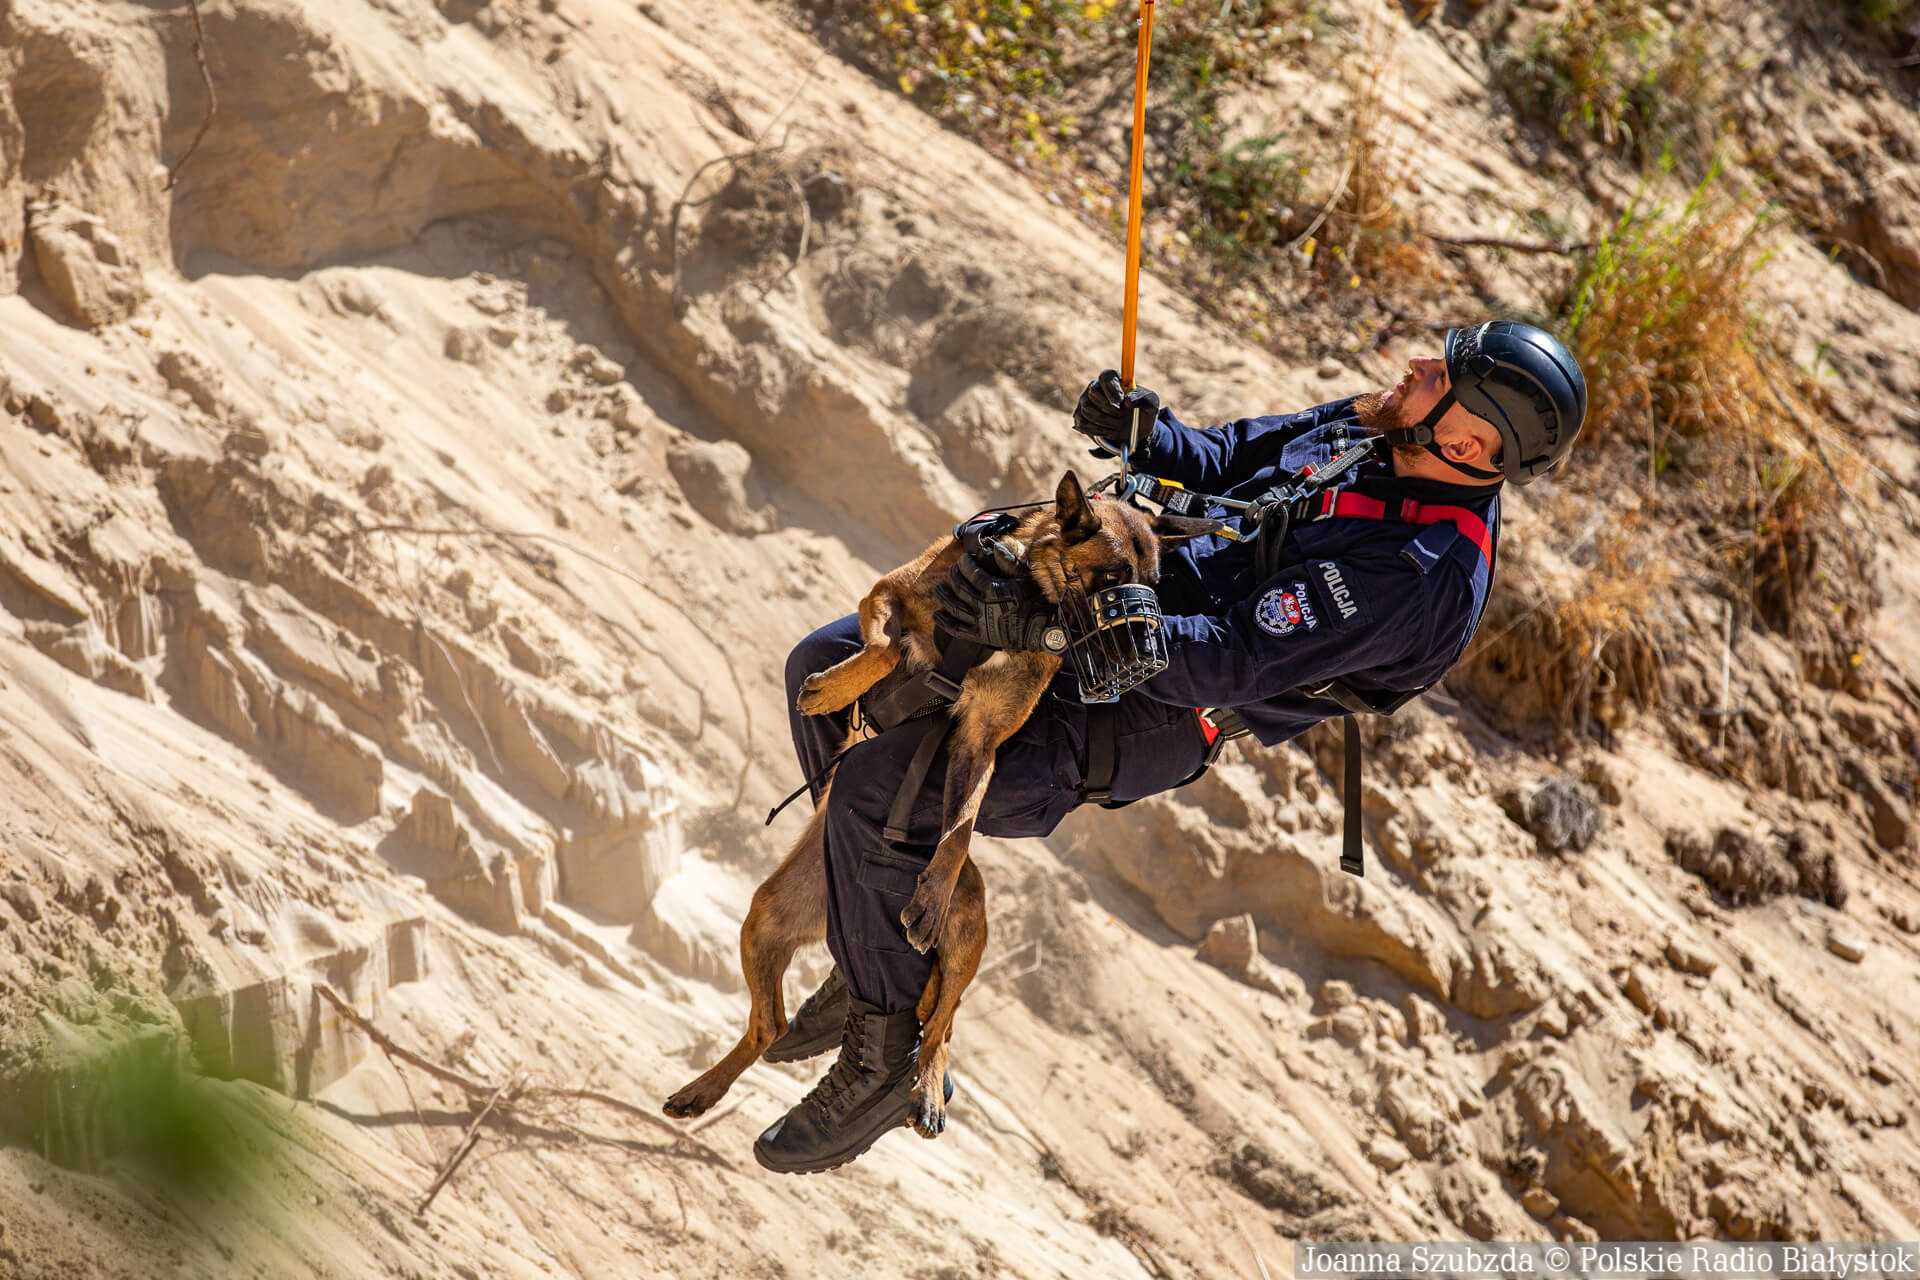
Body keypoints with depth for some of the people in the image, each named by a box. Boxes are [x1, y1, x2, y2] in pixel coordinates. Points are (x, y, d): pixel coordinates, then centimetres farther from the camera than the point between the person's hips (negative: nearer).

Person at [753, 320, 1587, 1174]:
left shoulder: (1420, 574, -26)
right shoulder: (1369, 429, 1)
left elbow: (1229, 661, -29)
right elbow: (1223, 463, 17)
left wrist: (1041, 630, -32)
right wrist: (1145, 436, -6)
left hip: (1140, 723, -9)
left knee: (876, 789, -22)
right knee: (827, 664, 8)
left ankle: (884, 1052, -2)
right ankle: (875, 959, 21)